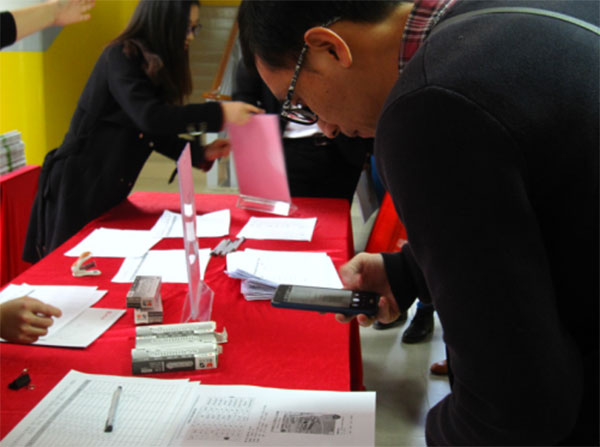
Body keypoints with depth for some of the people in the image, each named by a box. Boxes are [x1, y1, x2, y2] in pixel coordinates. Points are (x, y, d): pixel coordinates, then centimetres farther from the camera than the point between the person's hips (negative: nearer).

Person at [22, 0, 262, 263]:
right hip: (77, 189, -8)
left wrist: (201, 152, -5)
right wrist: (220, 113, -30)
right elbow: (149, 116, -30)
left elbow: (158, 135, 10)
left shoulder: (156, 66, 9)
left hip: (109, 192, 8)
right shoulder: (121, 57, -15)